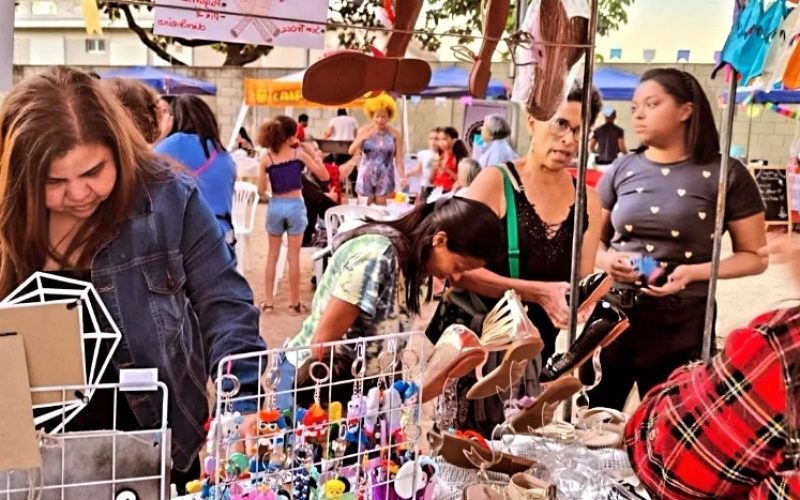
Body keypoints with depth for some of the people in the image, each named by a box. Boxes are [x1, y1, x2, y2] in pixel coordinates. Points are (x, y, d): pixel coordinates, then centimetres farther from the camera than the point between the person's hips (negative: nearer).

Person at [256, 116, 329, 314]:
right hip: (295, 206, -2)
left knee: (272, 255, 14)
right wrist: (311, 152, 1)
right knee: (294, 257, 5)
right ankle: (295, 303, 12)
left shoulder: (266, 158, -3)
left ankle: (268, 301, 16)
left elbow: (261, 191, -2)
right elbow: (324, 176, -1)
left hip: (275, 206, 2)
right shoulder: (299, 153, -6)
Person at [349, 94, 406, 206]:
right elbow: (351, 151, -1)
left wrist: (402, 177, -18)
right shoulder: (364, 130, -1)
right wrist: (362, 138, -17)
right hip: (366, 175, 1)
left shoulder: (395, 134, -5)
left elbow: (399, 159, -6)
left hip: (384, 176, -1)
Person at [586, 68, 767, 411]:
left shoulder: (724, 174, -3)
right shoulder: (622, 170, 7)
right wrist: (607, 260, -7)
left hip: (682, 323, -3)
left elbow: (755, 256, -1)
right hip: (612, 314, 3)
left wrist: (694, 272, -16)